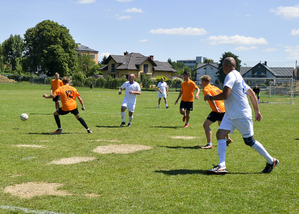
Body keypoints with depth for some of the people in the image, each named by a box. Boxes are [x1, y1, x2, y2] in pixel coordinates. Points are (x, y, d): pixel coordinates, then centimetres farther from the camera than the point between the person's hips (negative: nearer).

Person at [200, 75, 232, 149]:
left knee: (206, 125, -9)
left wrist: (216, 107, -28)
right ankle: (228, 139, 51)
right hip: (224, 108, 9)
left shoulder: (205, 89, -5)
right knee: (220, 123, 34)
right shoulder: (214, 87, 20)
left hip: (218, 110, -9)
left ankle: (209, 144, -19)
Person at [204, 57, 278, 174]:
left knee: (249, 141, 1)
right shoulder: (237, 76, 17)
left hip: (241, 115, -9)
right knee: (220, 134, -4)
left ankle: (271, 161, 18)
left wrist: (210, 97, -10)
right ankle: (221, 166, -9)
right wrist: (257, 111, 23)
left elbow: (225, 95, -26)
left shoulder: (231, 76, -14)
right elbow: (252, 94, 20)